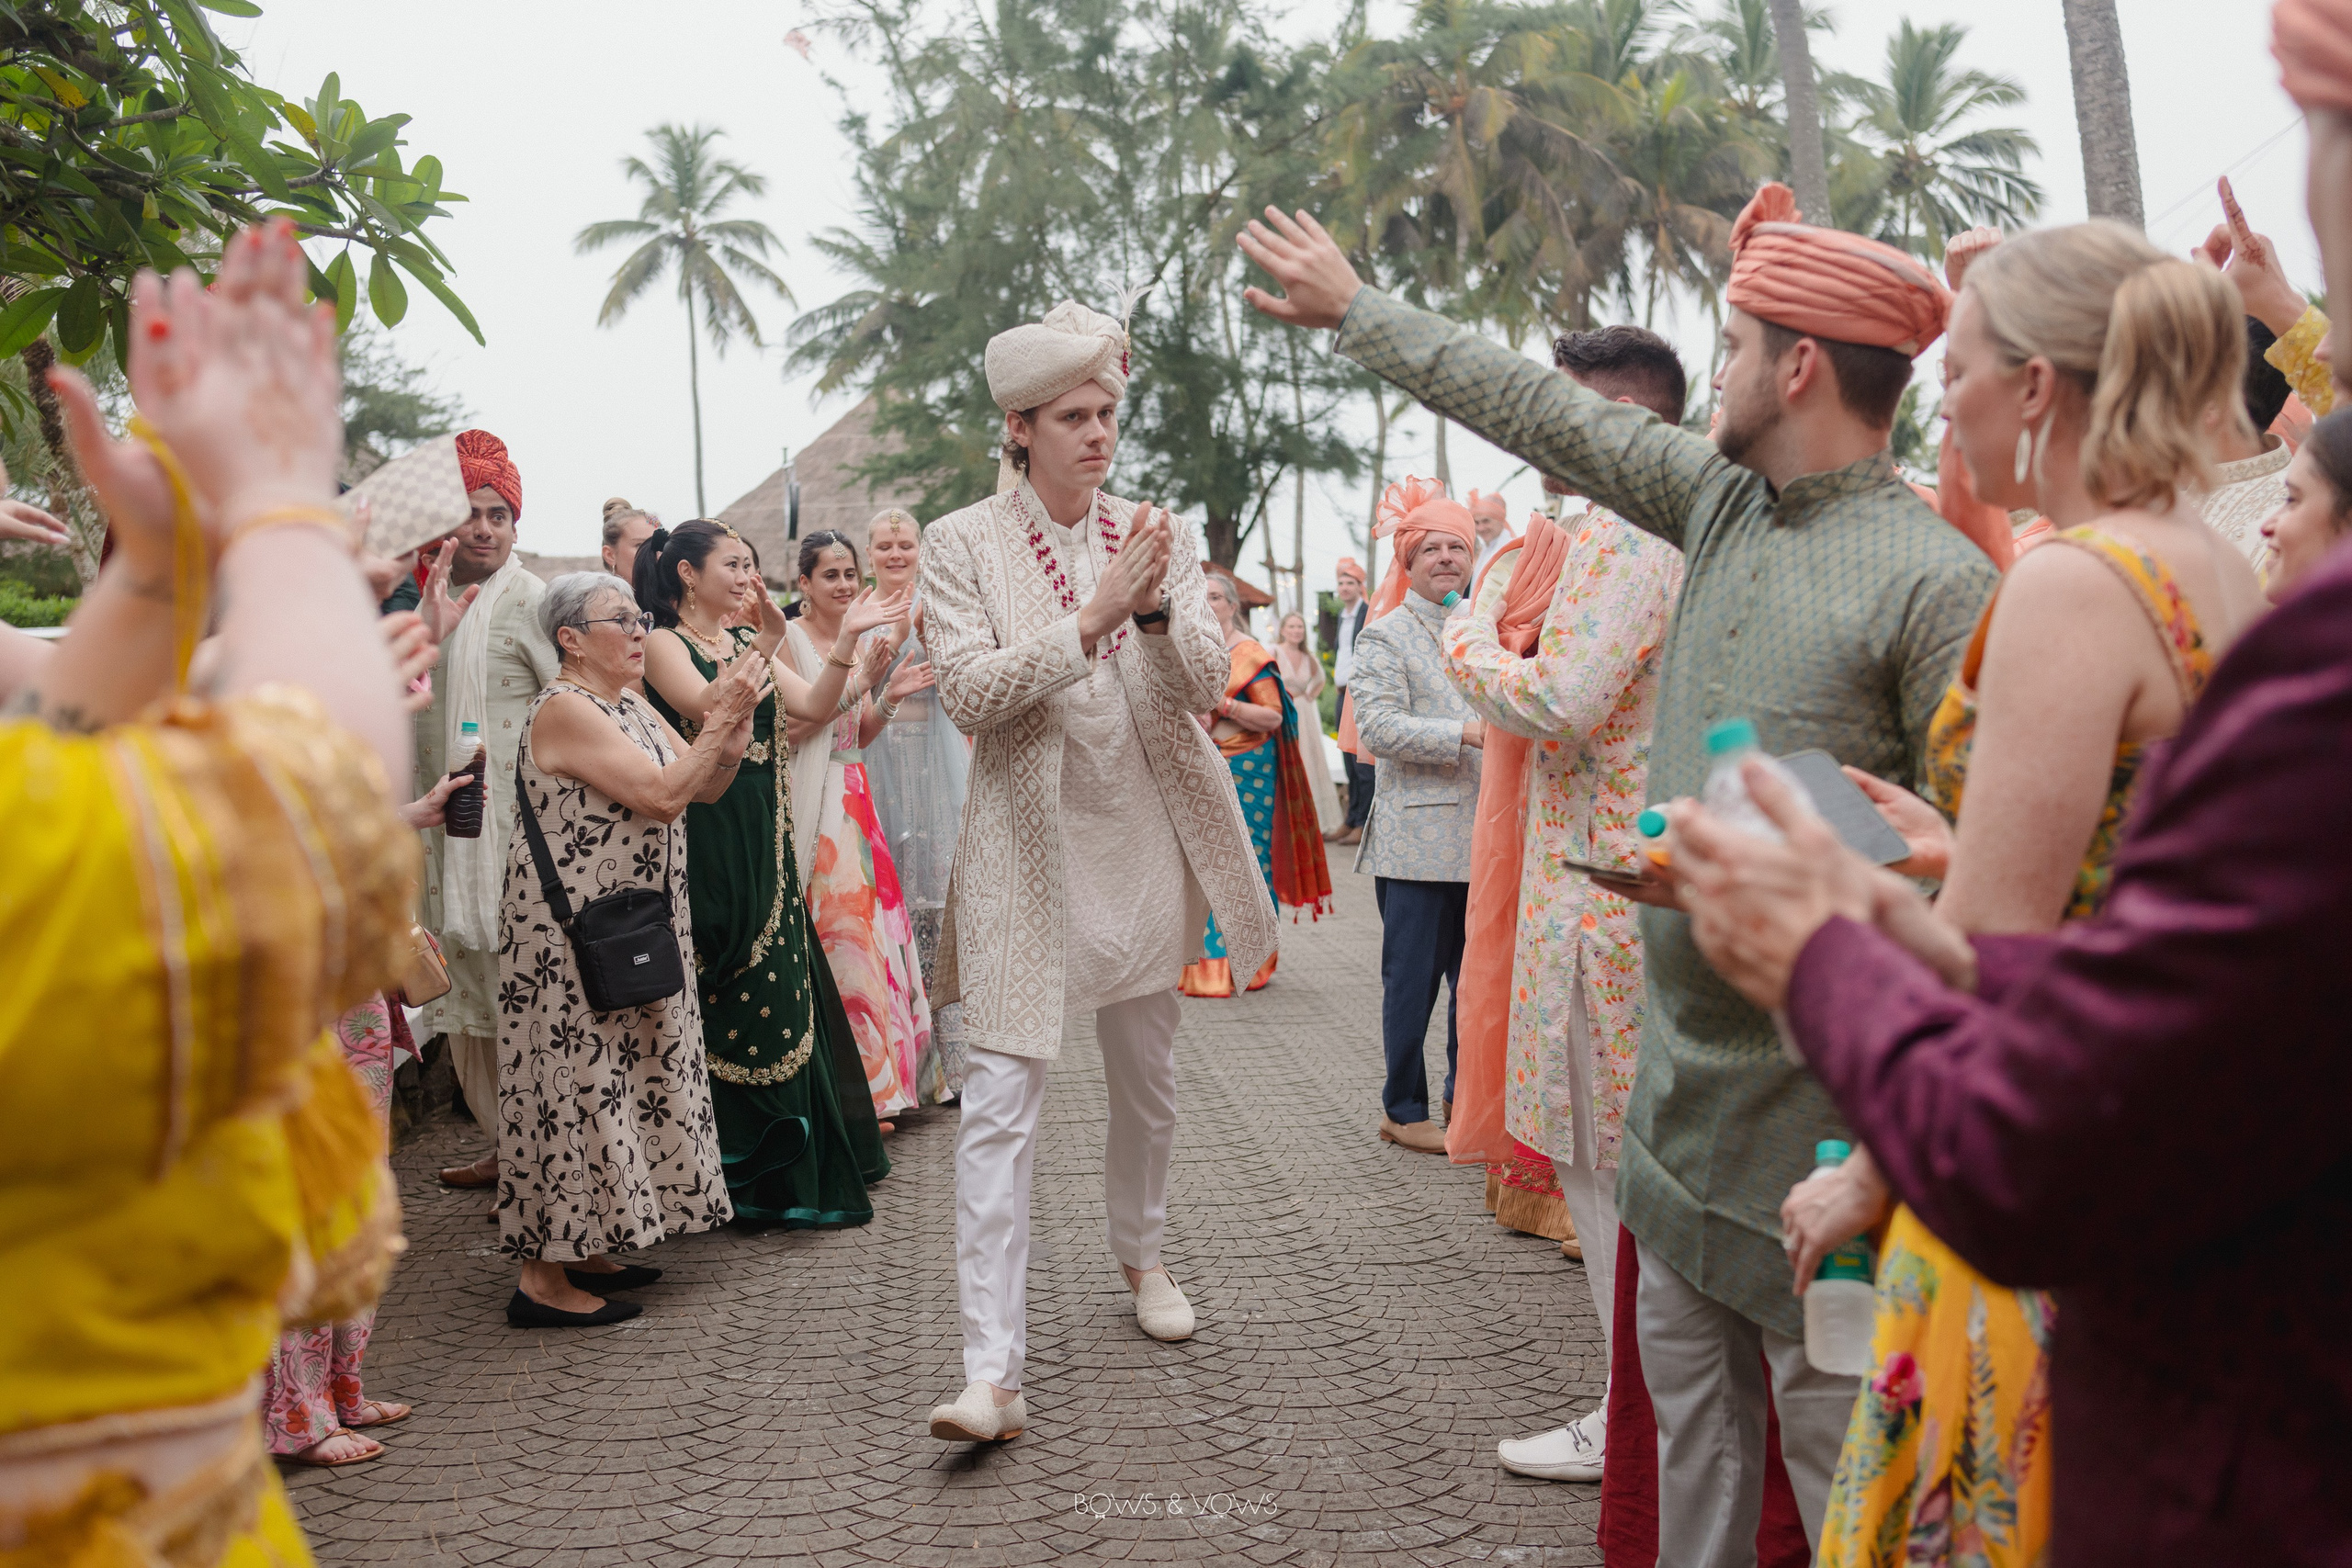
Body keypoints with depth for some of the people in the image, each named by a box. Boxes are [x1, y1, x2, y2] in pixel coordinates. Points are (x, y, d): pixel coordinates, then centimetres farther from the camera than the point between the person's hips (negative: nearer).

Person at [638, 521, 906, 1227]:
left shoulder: (744, 641, 16)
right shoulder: (662, 643, -4)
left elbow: (815, 706, 7)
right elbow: (704, 709, -21)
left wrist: (846, 638, -3)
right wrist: (764, 647, -28)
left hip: (762, 843, 7)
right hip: (708, 843, -7)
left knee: (776, 996, 9)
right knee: (721, 1006, -3)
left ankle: (782, 1173, 20)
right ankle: (732, 1174, 8)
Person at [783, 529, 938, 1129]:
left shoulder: (860, 642, 14)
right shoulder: (790, 638, -7)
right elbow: (790, 726, -16)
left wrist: (890, 699, 0)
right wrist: (858, 684, -19)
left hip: (855, 798, 7)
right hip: (814, 804, -7)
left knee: (871, 923, 7)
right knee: (836, 932, -7)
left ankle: (879, 1074, 17)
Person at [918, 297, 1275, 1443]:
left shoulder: (1158, 540, 6)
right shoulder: (963, 544, -3)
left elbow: (1208, 686, -2)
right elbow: (970, 692, -15)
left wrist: (1160, 614, -21)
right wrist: (1090, 620, -25)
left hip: (1145, 840, 4)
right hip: (1026, 845, -4)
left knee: (1147, 1077, 18)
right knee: (999, 1102, -10)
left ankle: (1141, 1256, 43)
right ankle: (993, 1370, -8)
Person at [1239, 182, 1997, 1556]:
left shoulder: (1937, 581, -15)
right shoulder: (1721, 500, 6)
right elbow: (1534, 409, 15)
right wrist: (1354, 307, 22)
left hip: (1815, 1094, -7)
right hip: (1680, 1059, 7)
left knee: (1833, 1435, 4)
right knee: (1689, 1392, 19)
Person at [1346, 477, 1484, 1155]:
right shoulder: (1384, 636, 0)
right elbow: (1379, 726, -13)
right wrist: (1465, 733, -21)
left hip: (1483, 835, 5)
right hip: (1417, 838, -5)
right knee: (1413, 978, 1)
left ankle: (1465, 1095, 25)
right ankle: (1402, 1108, 14)